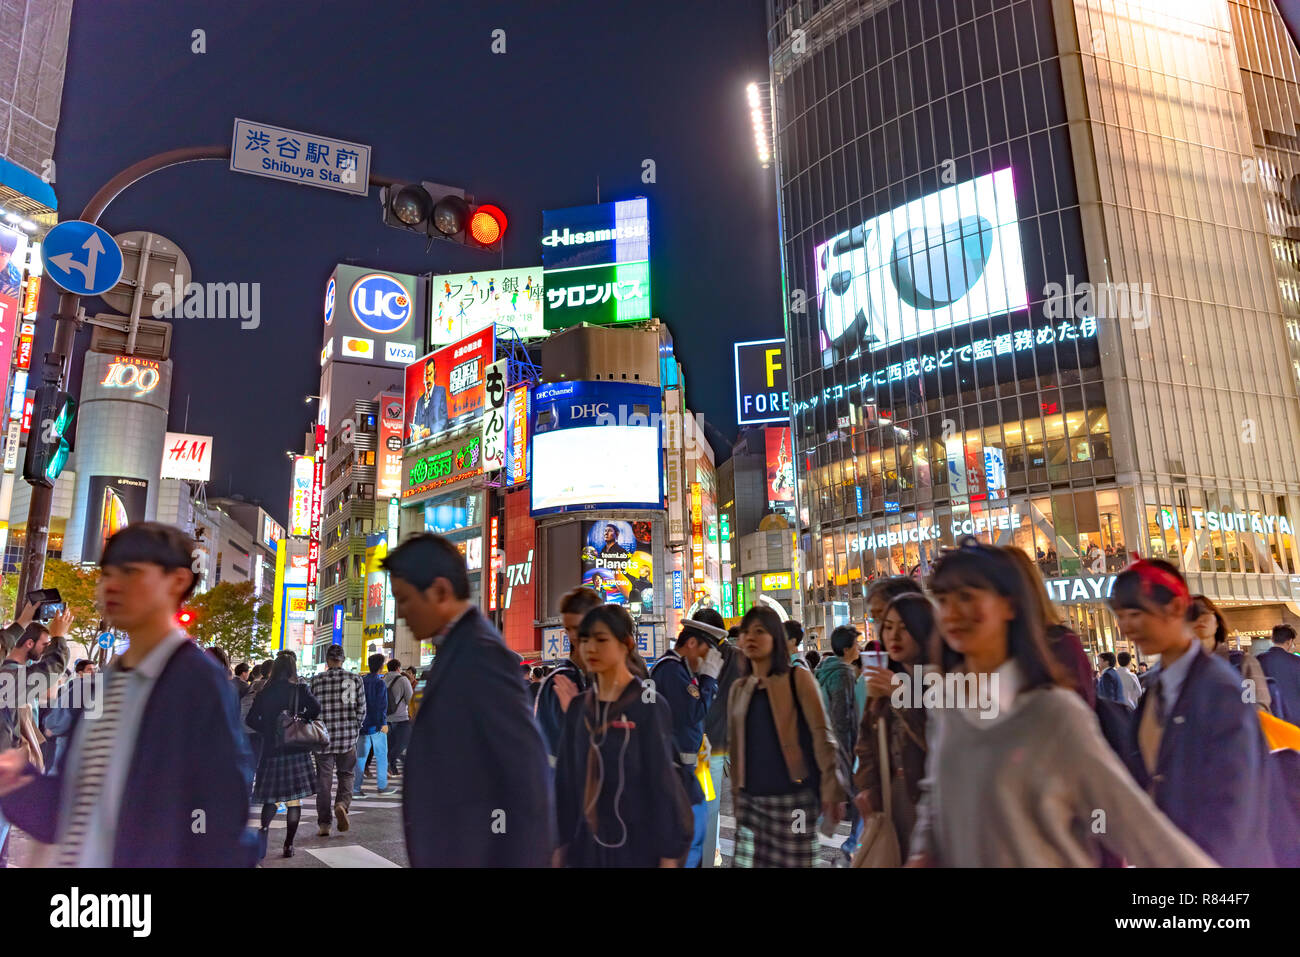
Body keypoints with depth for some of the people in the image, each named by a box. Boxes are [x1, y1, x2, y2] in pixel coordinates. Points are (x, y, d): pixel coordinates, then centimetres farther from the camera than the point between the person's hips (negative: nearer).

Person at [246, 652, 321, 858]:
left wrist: (267, 731, 12)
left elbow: (251, 720, -2)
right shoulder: (301, 691, -3)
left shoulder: (264, 693, 1)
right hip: (296, 751, -1)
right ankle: (289, 844, 8)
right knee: (294, 800, 6)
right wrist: (299, 721, 0)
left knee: (270, 797, 11)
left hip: (271, 751, 1)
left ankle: (265, 826, -16)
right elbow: (316, 709, -16)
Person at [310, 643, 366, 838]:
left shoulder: (316, 680, -2)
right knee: (347, 774, 15)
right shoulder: (355, 679, -1)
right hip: (348, 737, 0)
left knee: (324, 780, 8)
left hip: (323, 736, 0)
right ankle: (342, 803, -10)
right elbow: (361, 709, 0)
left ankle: (324, 824, 10)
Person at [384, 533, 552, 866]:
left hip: (472, 853, -9)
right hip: (451, 850, 9)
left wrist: (523, 860, -18)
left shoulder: (481, 653, -20)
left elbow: (527, 771, -21)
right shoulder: (457, 647, 9)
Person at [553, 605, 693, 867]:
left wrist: (669, 855, -9)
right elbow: (566, 777, 8)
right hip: (586, 845, 4)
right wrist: (561, 844, 8)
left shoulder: (650, 706, -10)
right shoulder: (578, 708, 4)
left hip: (638, 846, -4)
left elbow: (664, 782, -9)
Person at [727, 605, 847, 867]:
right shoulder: (738, 688, 10)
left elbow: (821, 735, -8)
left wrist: (831, 789, -13)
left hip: (792, 795, -4)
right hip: (750, 798, 4)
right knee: (752, 861, 5)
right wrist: (734, 791, 14)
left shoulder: (798, 678, -4)